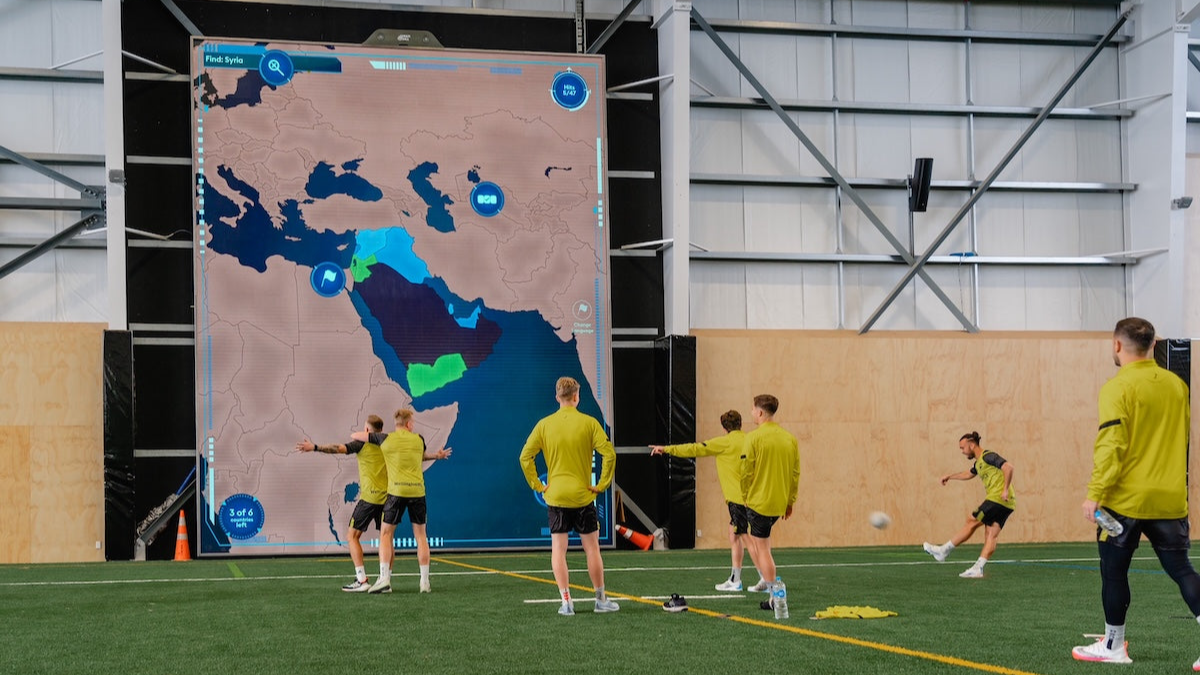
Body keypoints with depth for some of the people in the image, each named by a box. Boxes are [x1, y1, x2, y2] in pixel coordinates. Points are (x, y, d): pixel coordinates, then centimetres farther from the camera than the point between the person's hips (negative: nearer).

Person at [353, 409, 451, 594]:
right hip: (417, 491, 2)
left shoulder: (385, 439, 4)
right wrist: (437, 455, 53)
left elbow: (356, 436, 15)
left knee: (386, 534, 6)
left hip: (396, 491, -2)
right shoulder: (419, 439, 10)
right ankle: (425, 582, 9)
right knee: (420, 535, 10)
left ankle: (384, 579, -8)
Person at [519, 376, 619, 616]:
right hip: (583, 496, -1)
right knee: (592, 548, 9)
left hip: (555, 496, 1)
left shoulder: (544, 424, 1)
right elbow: (609, 454, -12)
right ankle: (601, 600, 16)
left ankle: (566, 602, 0)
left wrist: (538, 485, 5)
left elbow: (525, 456, -1)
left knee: (558, 549, 5)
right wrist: (601, 485, -4)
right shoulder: (589, 423, -5)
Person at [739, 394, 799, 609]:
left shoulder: (754, 437, -13)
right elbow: (795, 473, 8)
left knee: (762, 548, 1)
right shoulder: (790, 438, 4)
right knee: (758, 539, 27)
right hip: (780, 503, 6)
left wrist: (746, 497, 4)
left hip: (759, 500, -6)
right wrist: (790, 501, 16)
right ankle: (767, 580, 23)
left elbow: (746, 472, -11)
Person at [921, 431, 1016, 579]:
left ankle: (944, 551, 3)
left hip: (998, 498, -9)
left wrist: (1005, 489, -23)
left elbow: (1008, 467, -22)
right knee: (991, 534, 1)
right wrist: (950, 476, 49)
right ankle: (978, 569, -4)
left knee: (971, 522, -3)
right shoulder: (979, 463, 21)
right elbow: (968, 474, 42)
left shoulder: (988, 456, -9)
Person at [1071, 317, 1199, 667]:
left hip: (1126, 499, -5)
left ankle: (1112, 646, 20)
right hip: (1170, 499, 5)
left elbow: (1110, 445, -19)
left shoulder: (1118, 388, -12)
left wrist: (1094, 494, -17)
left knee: (1114, 570, 10)